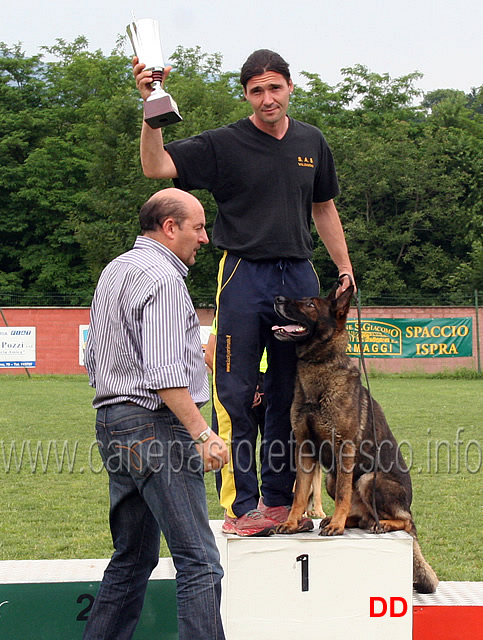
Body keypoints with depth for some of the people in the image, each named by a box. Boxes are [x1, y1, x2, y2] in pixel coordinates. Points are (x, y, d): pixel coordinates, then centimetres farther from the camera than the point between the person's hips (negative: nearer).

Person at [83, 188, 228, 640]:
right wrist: (202, 433, -23)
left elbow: (93, 360, 25)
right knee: (199, 561, -11)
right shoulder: (162, 278, -12)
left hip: (111, 421, 10)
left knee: (133, 558, 16)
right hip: (156, 425, -10)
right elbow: (164, 373, -22)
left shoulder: (114, 271, 19)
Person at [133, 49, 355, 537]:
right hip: (243, 275, -4)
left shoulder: (311, 144, 13)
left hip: (300, 274, 4)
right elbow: (156, 166, -11)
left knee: (291, 395, 7)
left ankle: (278, 498, 16)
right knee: (235, 396, -7)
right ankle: (240, 506, -2)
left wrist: (345, 268, 21)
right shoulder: (224, 144, -2)